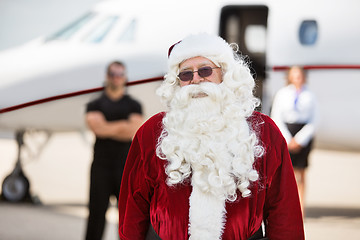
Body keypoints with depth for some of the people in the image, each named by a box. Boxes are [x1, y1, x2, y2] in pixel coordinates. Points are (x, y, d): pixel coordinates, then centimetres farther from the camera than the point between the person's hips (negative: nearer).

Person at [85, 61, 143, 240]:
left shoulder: (133, 106, 11)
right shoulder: (95, 105, 10)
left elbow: (134, 132, -5)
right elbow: (96, 127, -9)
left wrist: (107, 128, -5)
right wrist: (123, 126, -4)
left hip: (125, 166, 0)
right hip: (101, 166, 0)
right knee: (97, 212, -2)